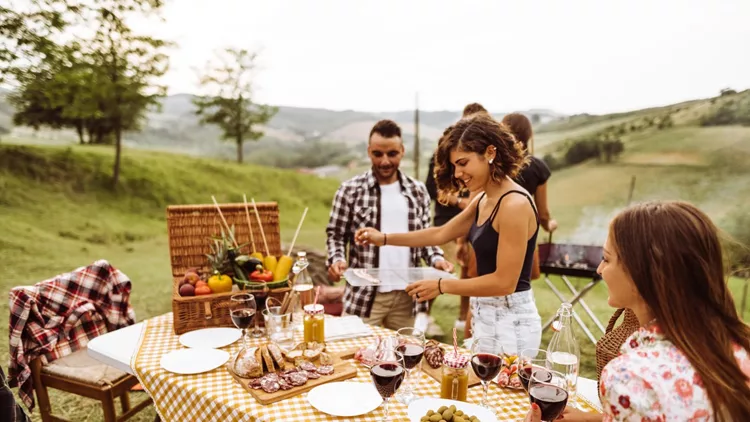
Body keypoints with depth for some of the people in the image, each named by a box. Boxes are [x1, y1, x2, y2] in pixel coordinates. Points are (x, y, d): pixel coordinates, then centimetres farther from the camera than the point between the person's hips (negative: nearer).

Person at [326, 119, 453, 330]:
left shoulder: (418, 190, 6)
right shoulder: (350, 190, -4)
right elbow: (336, 235, 1)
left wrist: (436, 258, -5)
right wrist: (337, 259, -18)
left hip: (406, 296, 3)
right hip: (364, 296, -3)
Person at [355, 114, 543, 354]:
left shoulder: (515, 205, -21)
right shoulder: (483, 200, 6)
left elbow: (505, 282, -22)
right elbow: (442, 234, 15)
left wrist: (442, 286, -17)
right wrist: (385, 238, 12)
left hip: (510, 321, -9)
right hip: (485, 315, 9)